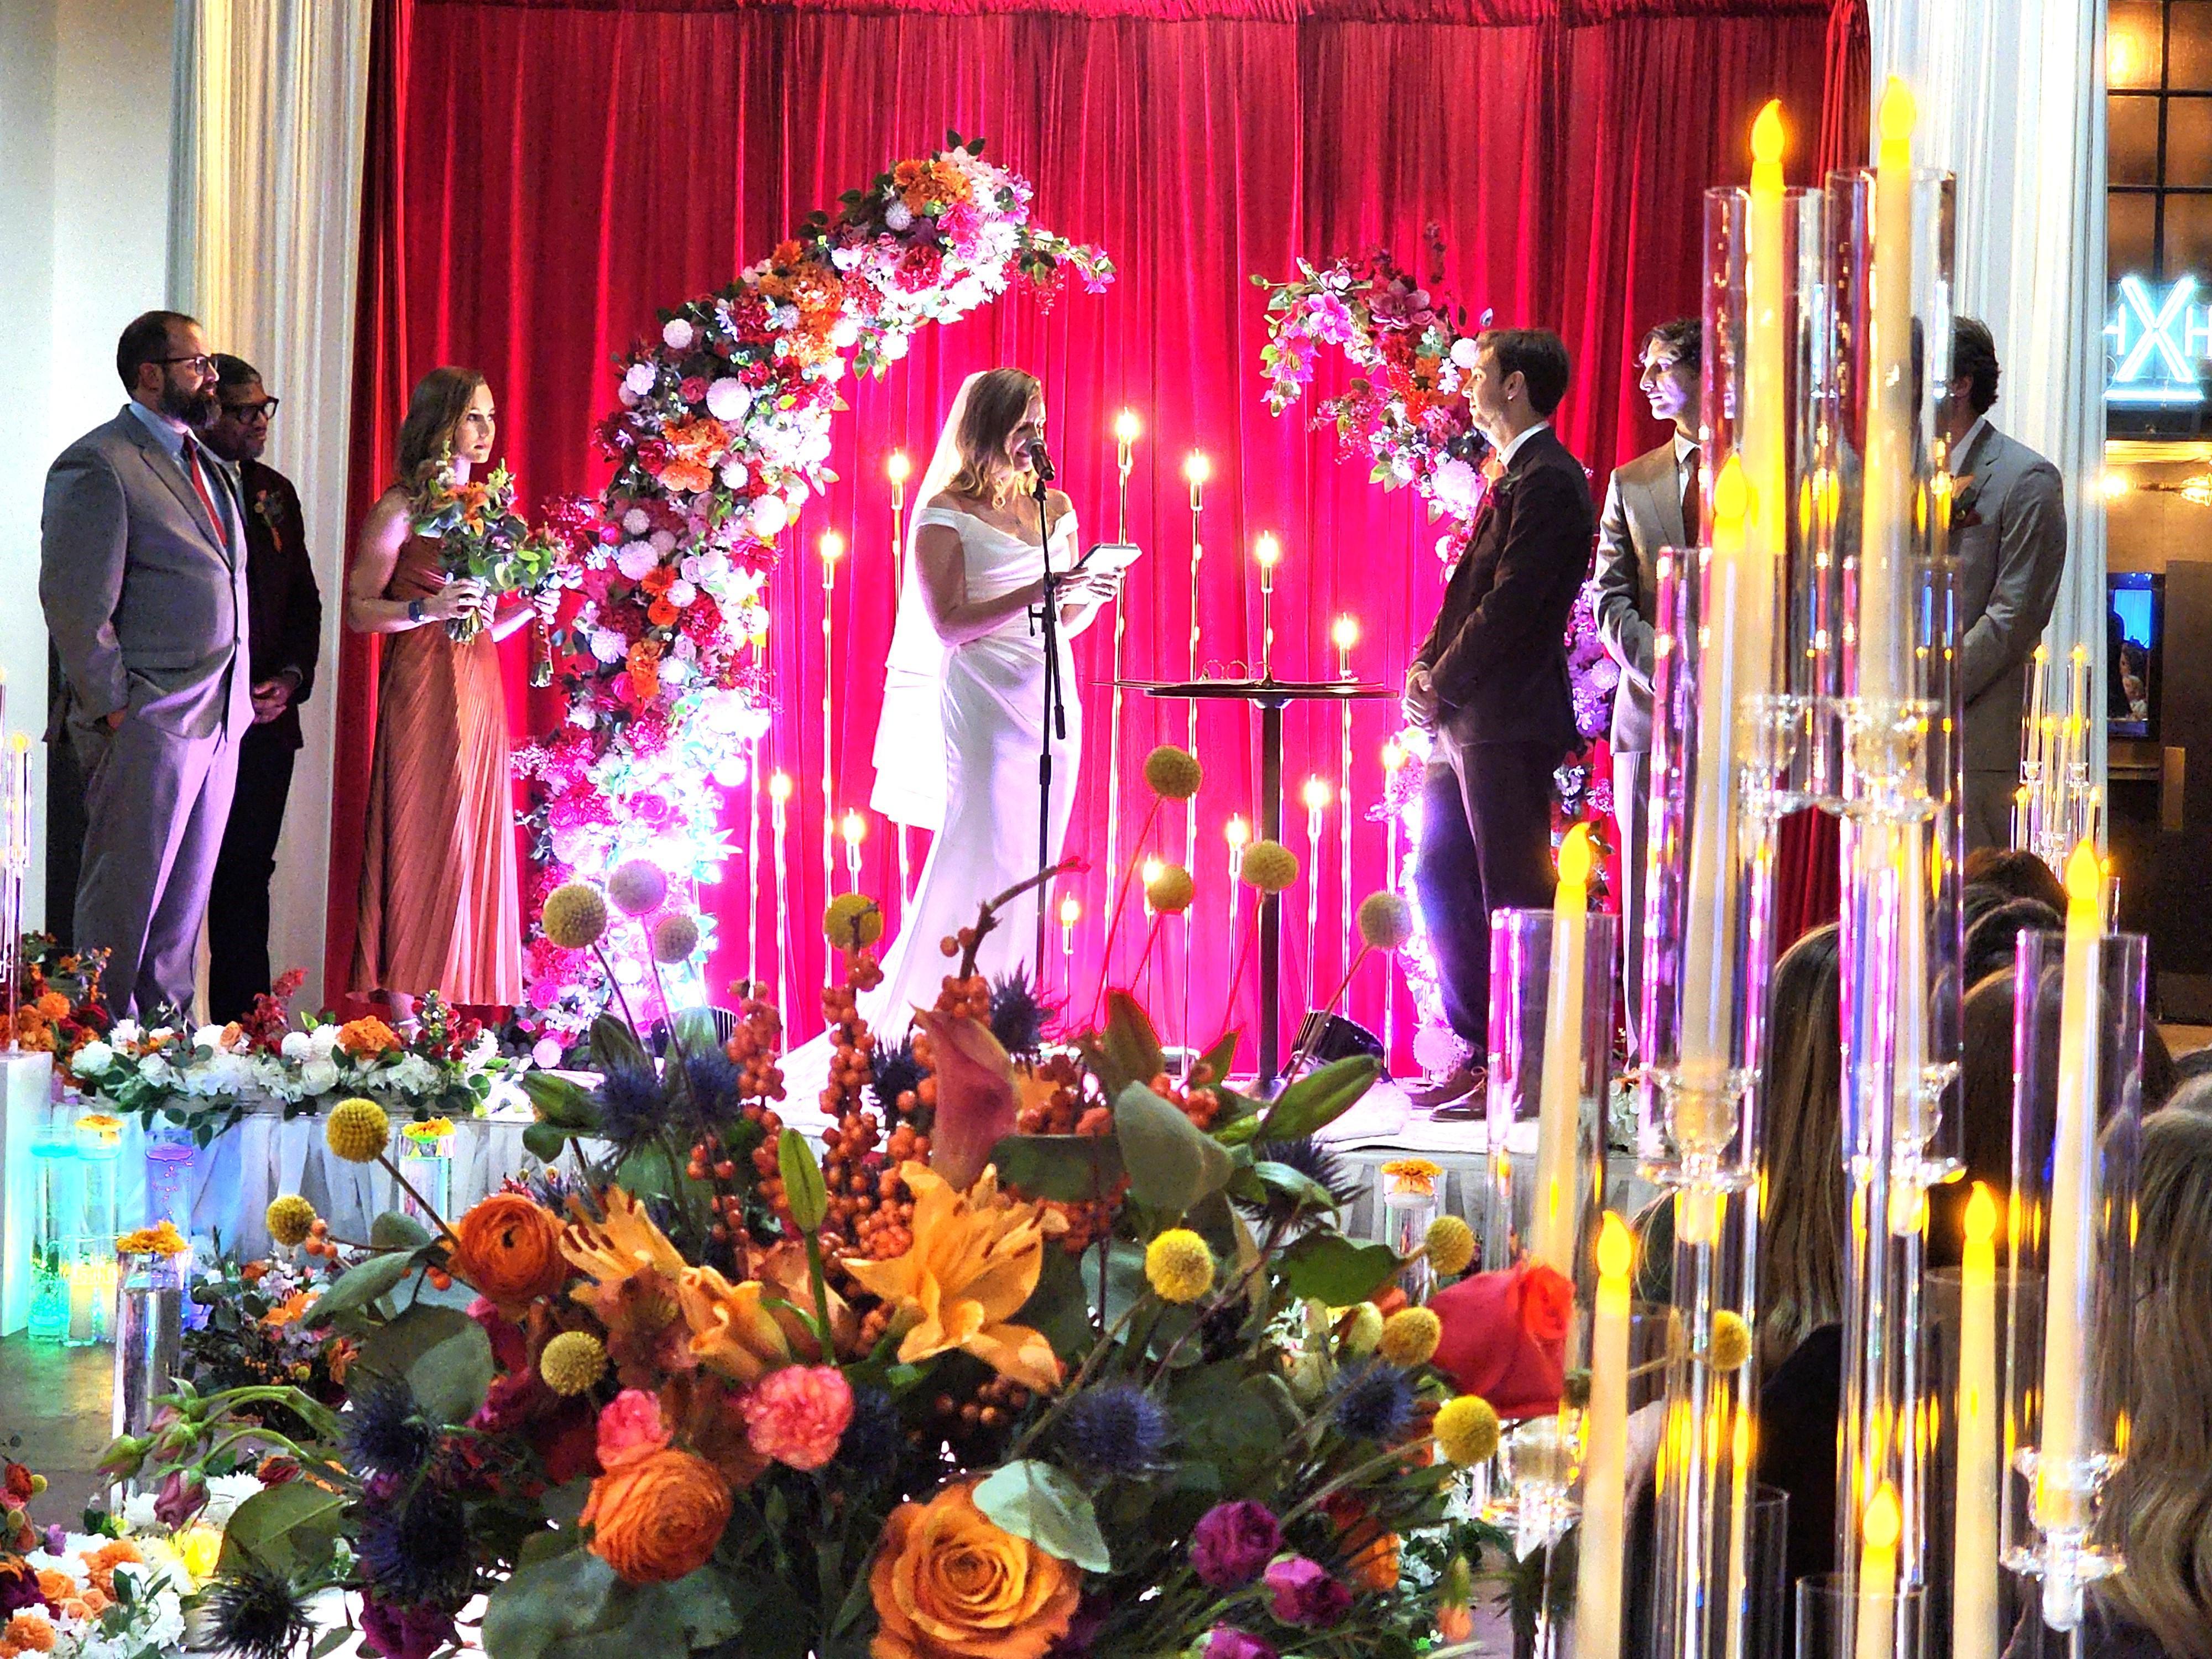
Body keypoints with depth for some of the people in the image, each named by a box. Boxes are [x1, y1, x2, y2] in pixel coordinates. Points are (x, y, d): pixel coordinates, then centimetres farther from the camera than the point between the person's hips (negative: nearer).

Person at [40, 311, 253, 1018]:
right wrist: (111, 705, -14)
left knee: (185, 904, 11)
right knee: (124, 903, -2)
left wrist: (244, 693, 12)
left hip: (219, 719, 8)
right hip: (148, 722, -8)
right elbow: (74, 601, -13)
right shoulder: (97, 465, -9)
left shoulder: (202, 463, 19)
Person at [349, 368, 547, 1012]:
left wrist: (529, 609, 4)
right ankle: (405, 1018, -7)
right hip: (424, 687, -7)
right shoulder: (401, 507, -4)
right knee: (424, 840, -9)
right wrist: (427, 608, -22)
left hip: (479, 692, 7)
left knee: (473, 842, 3)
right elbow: (358, 609, -8)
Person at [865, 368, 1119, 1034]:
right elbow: (949, 624, -11)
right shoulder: (945, 515, -2)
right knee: (982, 858, -12)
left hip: (1052, 701, 6)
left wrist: (1093, 594, -2)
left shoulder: (1055, 509, 15)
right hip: (983, 700, -6)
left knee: (1031, 865, 4)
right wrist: (1035, 591, -19)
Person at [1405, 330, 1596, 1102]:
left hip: (1506, 721, -11)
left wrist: (1442, 687, -12)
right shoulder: (1512, 478, 19)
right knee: (1442, 883, 13)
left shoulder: (1548, 481, -13)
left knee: (1514, 897, -7)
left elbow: (1510, 604, -19)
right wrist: (1427, 667, 4)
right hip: (1464, 721, 11)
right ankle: (1478, 1056, 19)